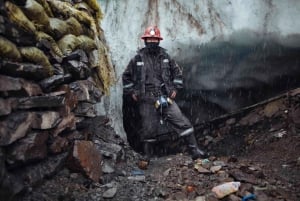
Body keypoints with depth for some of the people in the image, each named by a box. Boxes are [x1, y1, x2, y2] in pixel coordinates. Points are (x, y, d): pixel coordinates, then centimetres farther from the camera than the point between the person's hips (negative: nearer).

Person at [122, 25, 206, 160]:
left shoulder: (165, 56, 7)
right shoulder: (138, 58, 2)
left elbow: (177, 71, 20)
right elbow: (126, 76, 13)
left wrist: (175, 88, 11)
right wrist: (131, 92, 6)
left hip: (166, 98, 2)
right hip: (147, 101, -1)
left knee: (183, 124, -3)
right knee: (148, 130, 6)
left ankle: (194, 151, 8)